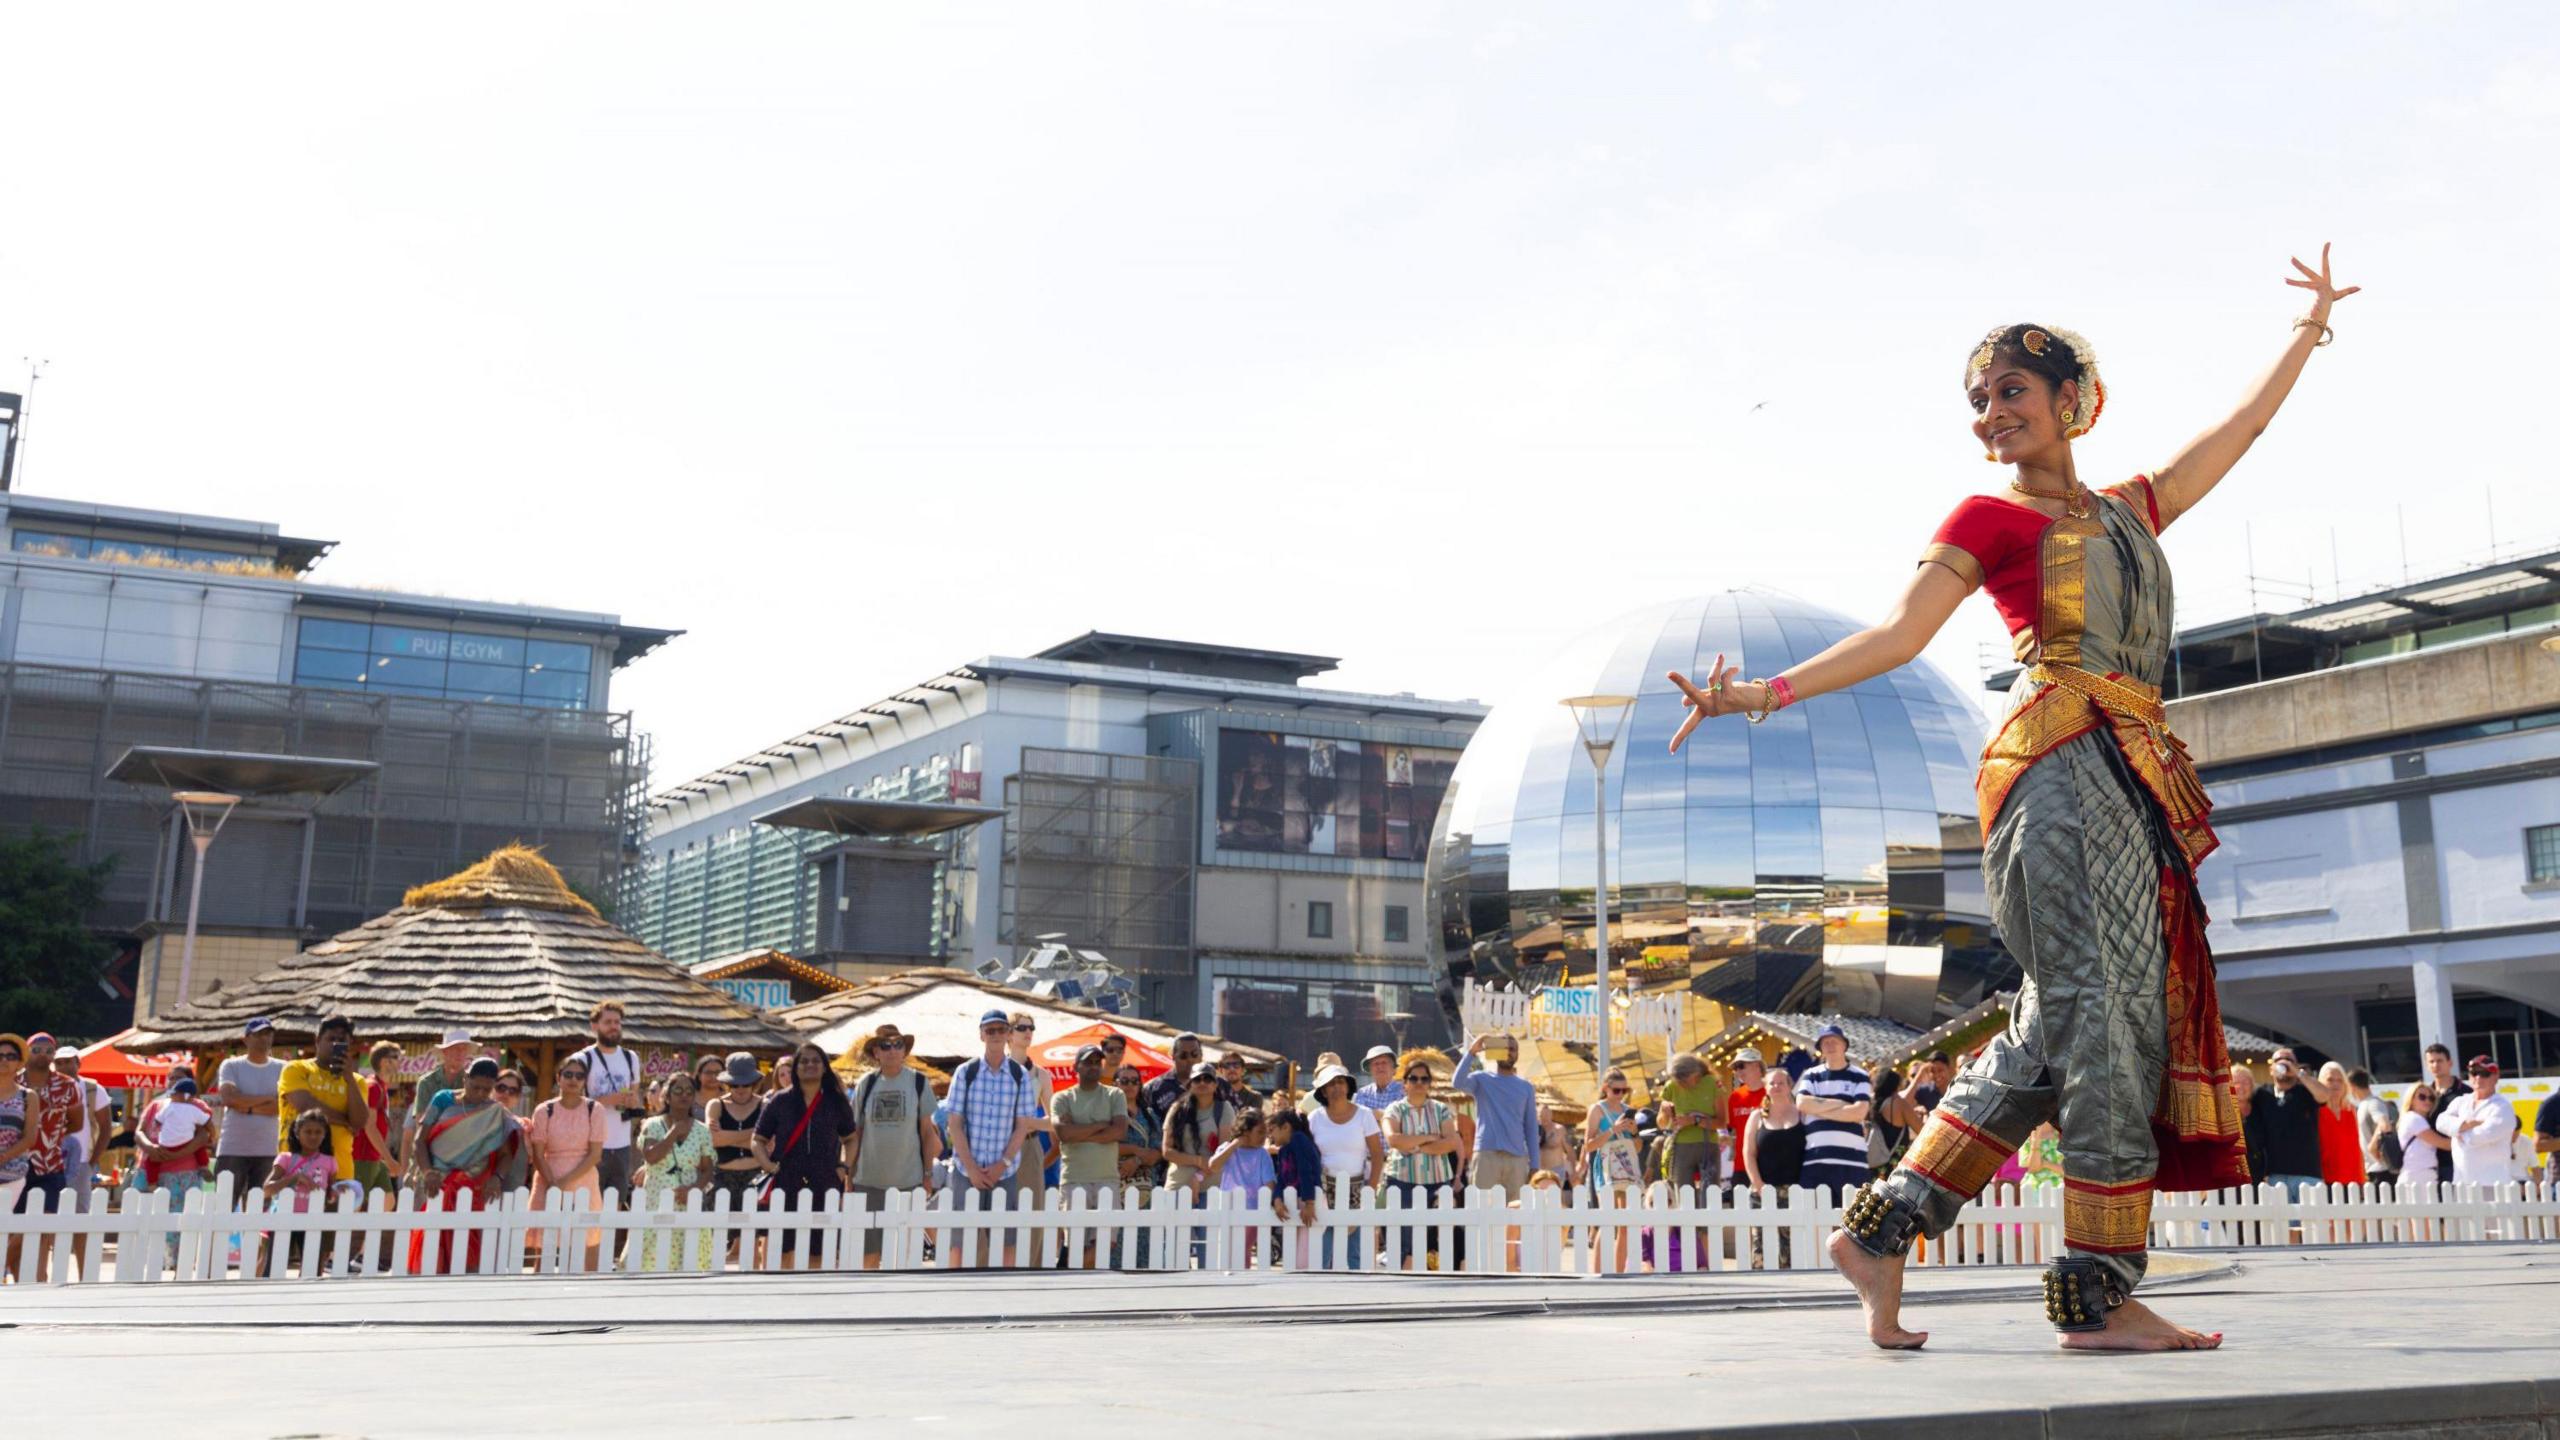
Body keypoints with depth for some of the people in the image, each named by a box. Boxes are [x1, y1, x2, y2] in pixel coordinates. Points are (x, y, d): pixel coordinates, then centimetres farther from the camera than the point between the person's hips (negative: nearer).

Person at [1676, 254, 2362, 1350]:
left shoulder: (2129, 509, 23)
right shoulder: (1989, 518, 6)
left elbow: (2243, 424, 34)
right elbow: (1900, 634, -2)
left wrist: (2312, 325, 42)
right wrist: (1766, 693, -13)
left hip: (2137, 784, 7)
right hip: (2061, 770, -7)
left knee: (2061, 1029, 3)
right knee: (2104, 1016, -11)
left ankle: (1882, 1229, 7)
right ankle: (2099, 1291, -6)